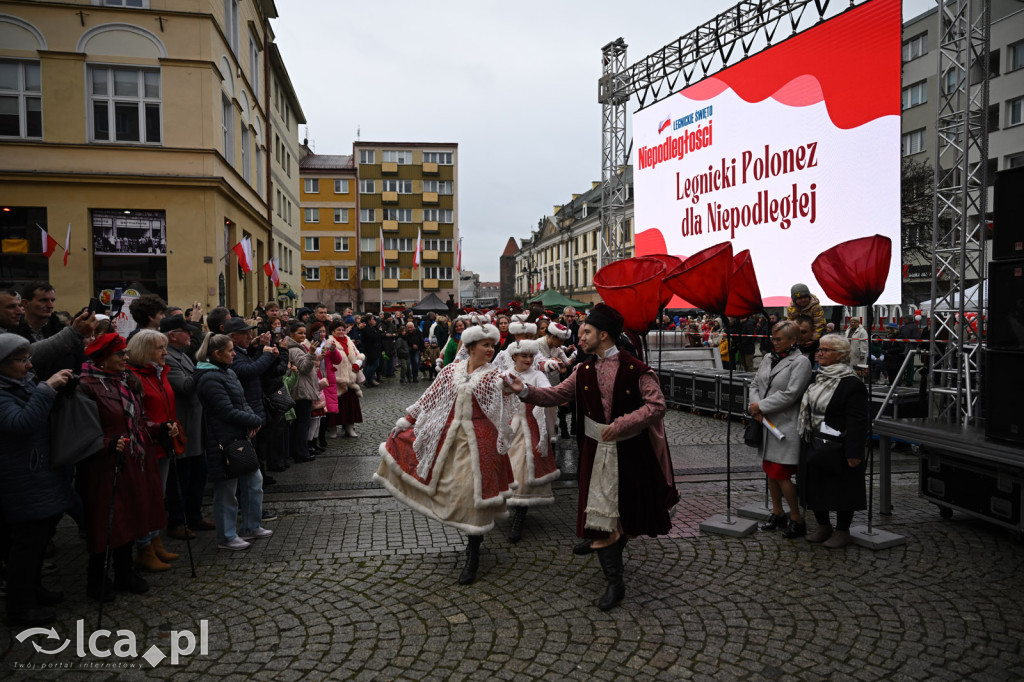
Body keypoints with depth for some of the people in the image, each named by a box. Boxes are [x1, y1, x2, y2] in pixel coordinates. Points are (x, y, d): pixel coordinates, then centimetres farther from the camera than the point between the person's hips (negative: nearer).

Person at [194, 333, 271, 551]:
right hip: (224, 442, -10)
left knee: (254, 481, 15)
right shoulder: (210, 379, -18)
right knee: (227, 491, 3)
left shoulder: (228, 372, 12)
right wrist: (256, 421, -11)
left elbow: (242, 402, 14)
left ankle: (251, 527, 29)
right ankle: (226, 537, 18)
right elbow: (228, 412, -22)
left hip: (240, 438, 10)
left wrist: (252, 419, -6)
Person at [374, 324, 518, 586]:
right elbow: (430, 397, 11)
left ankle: (473, 557, 12)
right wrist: (407, 420, 11)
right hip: (448, 434, 4)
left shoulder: (495, 377, -4)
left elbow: (505, 413, -9)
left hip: (477, 440, -4)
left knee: (472, 490, -4)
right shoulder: (451, 370, 5)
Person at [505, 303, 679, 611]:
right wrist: (525, 390, -12)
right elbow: (555, 395, 2)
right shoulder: (584, 371, 3)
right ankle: (614, 582, 14)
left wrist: (622, 423, -22)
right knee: (599, 508, 3)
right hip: (597, 449, 3)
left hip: (631, 450, -3)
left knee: (630, 506, 12)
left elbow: (657, 405, -17)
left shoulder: (635, 369, -12)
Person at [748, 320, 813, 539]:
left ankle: (797, 519, 9)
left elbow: (790, 394, -18)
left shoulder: (800, 362, -9)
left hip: (786, 426, -7)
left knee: (781, 474, -7)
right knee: (770, 471, 14)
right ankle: (777, 514, 29)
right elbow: (755, 384, 11)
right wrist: (755, 408, -7)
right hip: (766, 423, 8)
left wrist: (761, 406, -13)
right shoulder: (768, 359, 13)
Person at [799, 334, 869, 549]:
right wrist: (806, 438, 19)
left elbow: (857, 422, -17)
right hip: (814, 445, 8)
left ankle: (842, 531, 20)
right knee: (814, 486, 13)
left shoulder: (852, 384, -14)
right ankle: (823, 526, 29)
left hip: (838, 448, -8)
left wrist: (854, 453, -20)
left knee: (841, 488, 4)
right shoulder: (818, 378, 12)